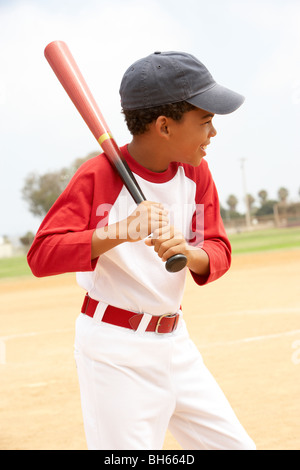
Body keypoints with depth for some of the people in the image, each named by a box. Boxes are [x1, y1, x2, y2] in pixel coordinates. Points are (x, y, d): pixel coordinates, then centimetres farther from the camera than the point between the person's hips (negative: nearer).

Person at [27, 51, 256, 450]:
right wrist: (119, 233, -38)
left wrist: (186, 253, -23)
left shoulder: (196, 172, 2)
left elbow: (219, 252, 0)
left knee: (235, 445, 10)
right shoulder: (98, 176, -16)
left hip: (175, 341, 6)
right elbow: (41, 256, -24)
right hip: (114, 352, -6)